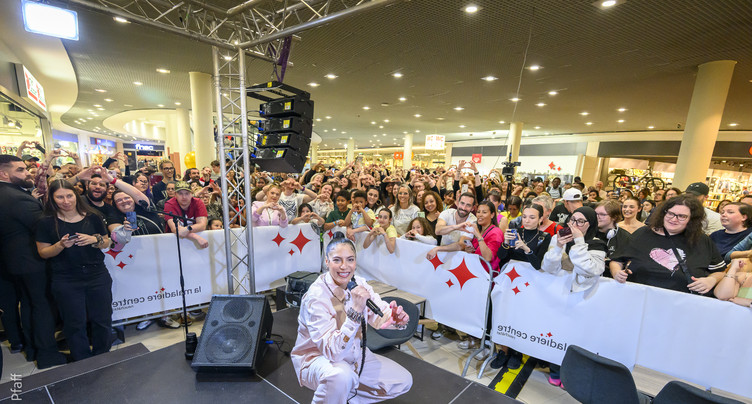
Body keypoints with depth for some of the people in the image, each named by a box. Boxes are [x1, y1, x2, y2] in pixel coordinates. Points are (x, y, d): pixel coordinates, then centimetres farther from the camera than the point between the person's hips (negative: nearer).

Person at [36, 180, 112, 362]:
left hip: (98, 276, 1)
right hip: (66, 281, -1)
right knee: (75, 324, 10)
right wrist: (61, 245, -19)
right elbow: (43, 252, 0)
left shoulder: (92, 217, 0)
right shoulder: (46, 222, -4)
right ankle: (83, 364, 30)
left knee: (102, 319, 9)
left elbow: (106, 243, 6)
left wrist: (94, 240, -15)